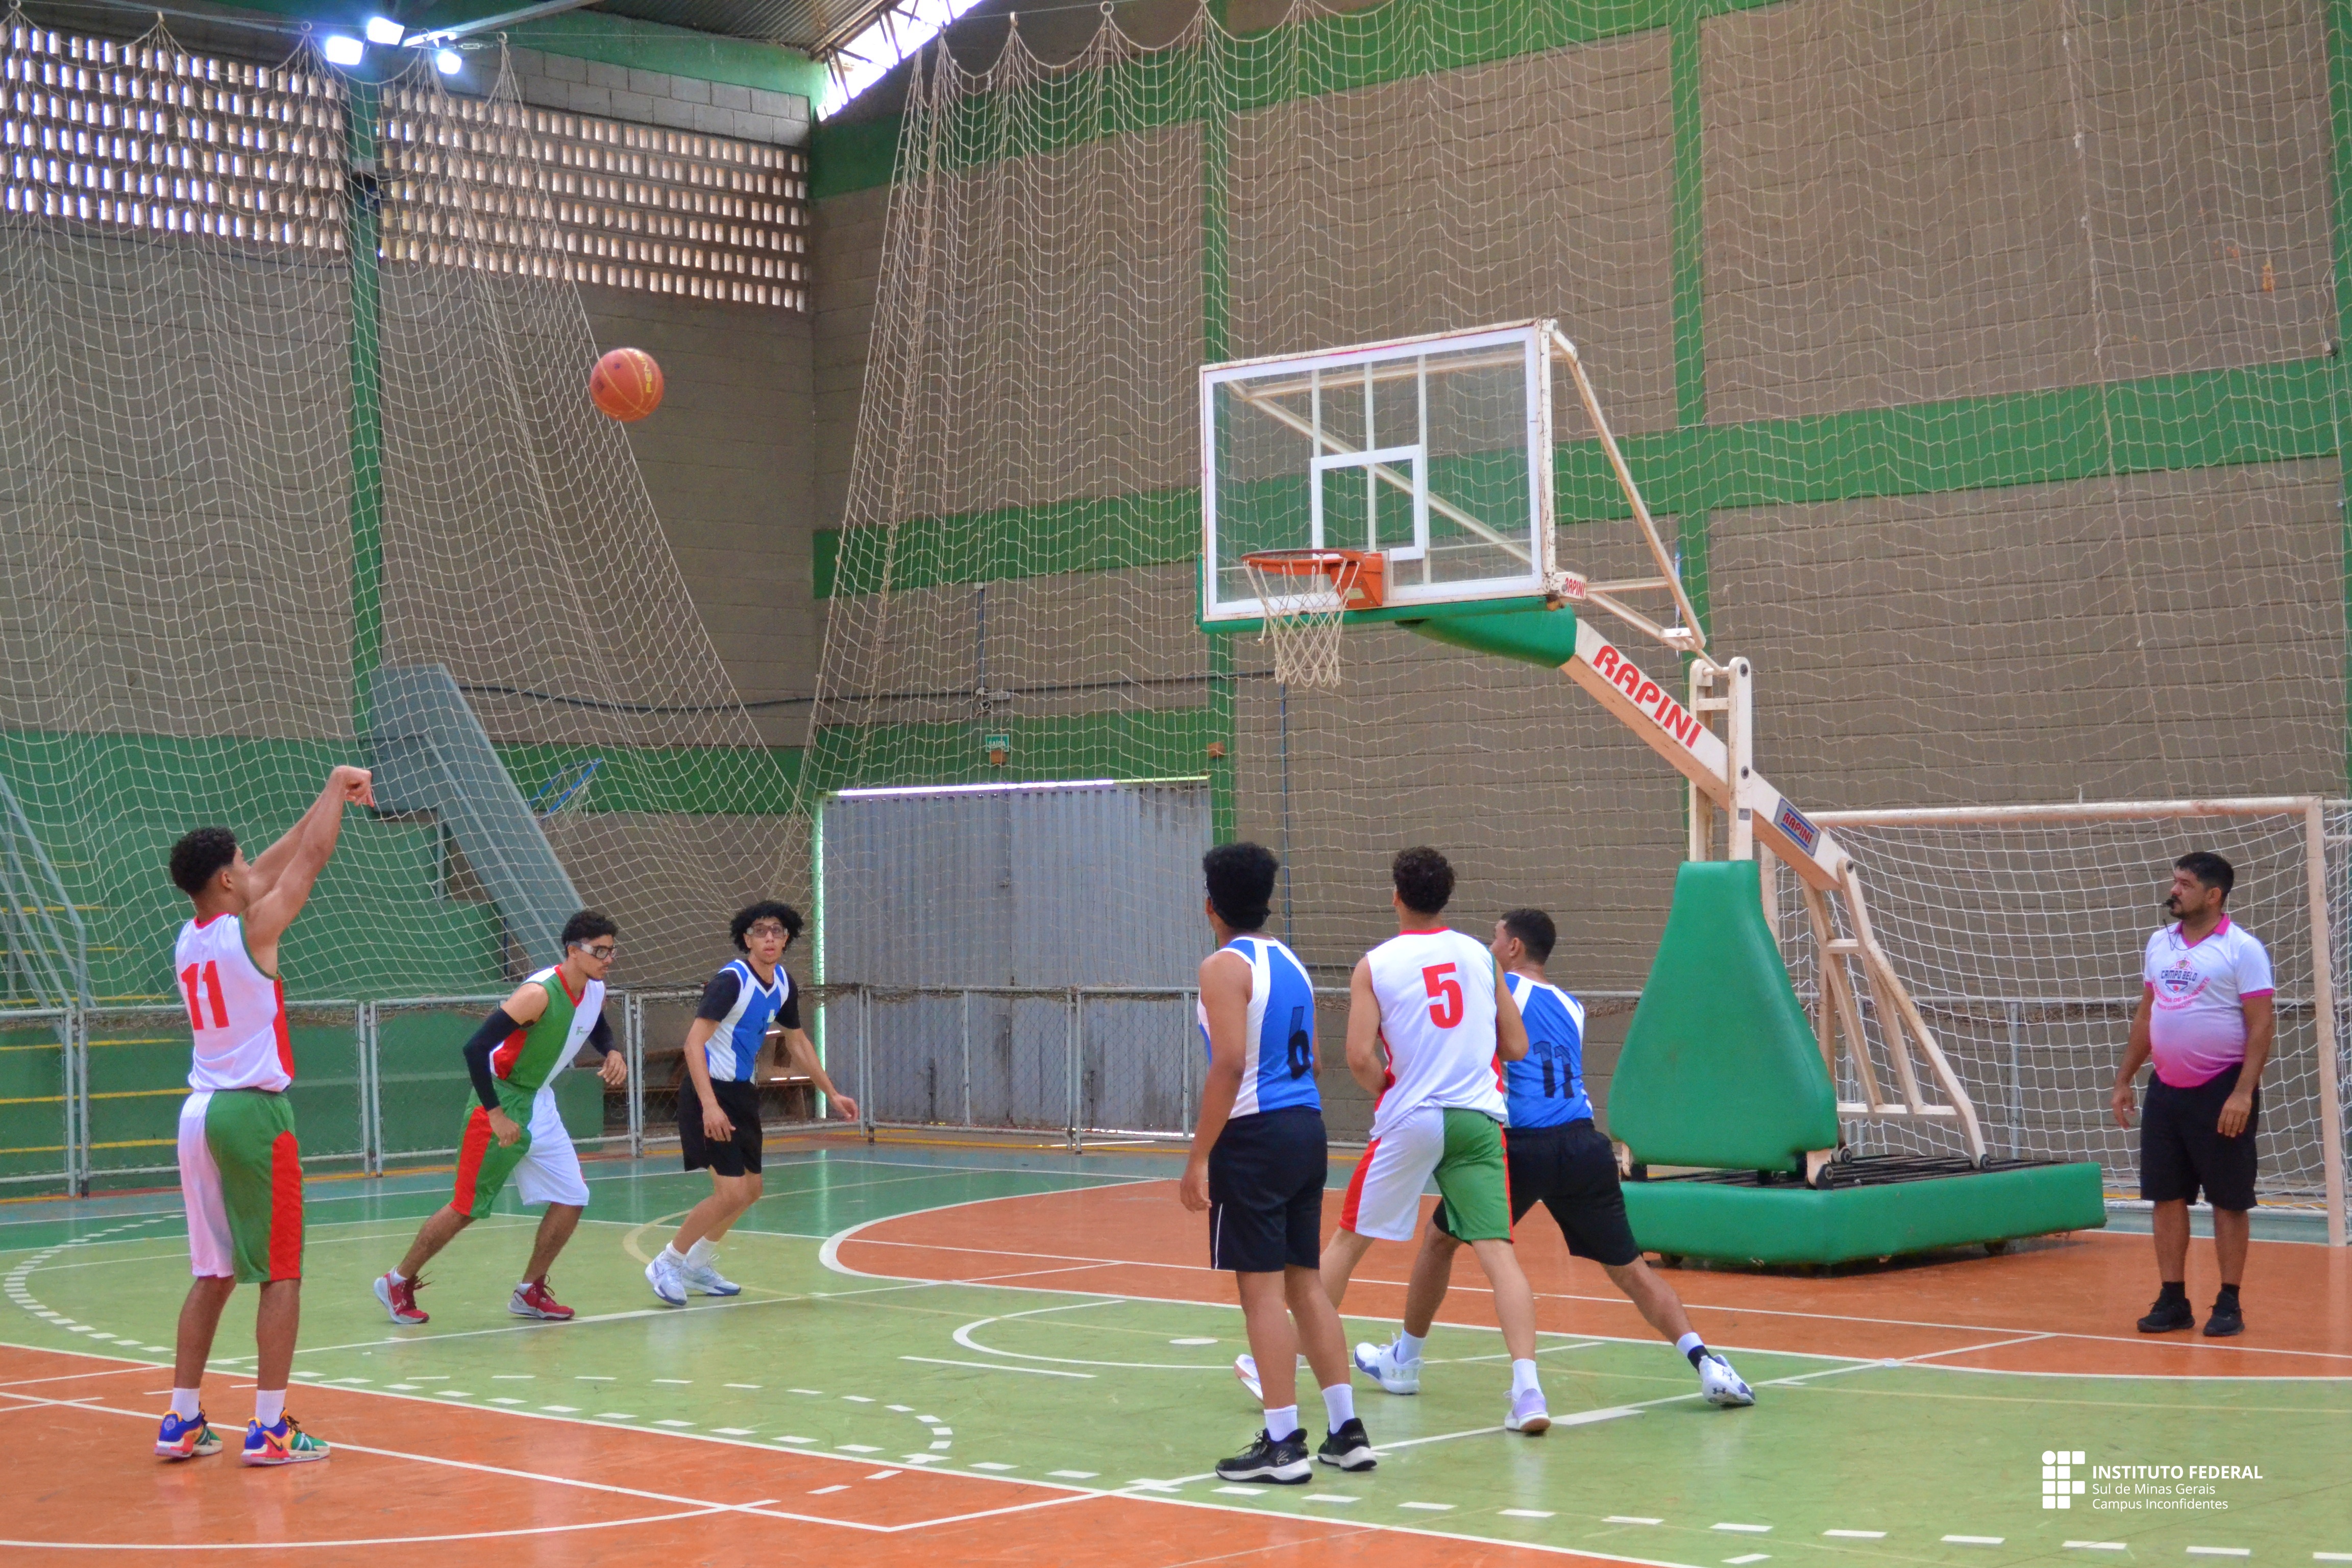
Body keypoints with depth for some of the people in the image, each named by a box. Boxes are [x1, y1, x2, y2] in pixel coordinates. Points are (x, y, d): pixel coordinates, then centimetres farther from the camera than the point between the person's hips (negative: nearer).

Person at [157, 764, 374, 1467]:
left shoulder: (187, 940, 11)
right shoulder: (253, 928, -10)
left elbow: (271, 867, 21)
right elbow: (312, 858, -2)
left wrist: (329, 802, 26)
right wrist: (338, 784, 13)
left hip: (201, 1112, 8)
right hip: (254, 1114, -8)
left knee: (214, 1274, 14)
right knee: (282, 1274, -1)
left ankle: (182, 1422, 14)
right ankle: (269, 1429, -3)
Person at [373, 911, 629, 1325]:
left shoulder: (595, 990, -1)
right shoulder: (540, 994, -26)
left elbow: (598, 1028, 24)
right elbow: (475, 1048, -28)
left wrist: (612, 1053, 1)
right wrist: (495, 1114, -27)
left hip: (540, 1105, 8)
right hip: (501, 1105, -8)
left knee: (572, 1200, 1)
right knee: (467, 1208, -1)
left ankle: (530, 1292, 15)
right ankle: (398, 1283, 16)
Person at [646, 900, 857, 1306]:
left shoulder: (783, 984, 6)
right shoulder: (732, 980, -20)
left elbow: (797, 1043, 21)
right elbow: (694, 1042, -26)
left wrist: (832, 1094, 21)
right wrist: (709, 1106, -34)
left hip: (743, 1093, 9)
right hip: (712, 1092, -9)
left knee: (750, 1189, 16)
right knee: (731, 1192, -15)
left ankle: (699, 1265, 34)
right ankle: (667, 1263, 3)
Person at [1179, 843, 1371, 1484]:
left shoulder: (1225, 968, -10)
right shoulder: (1290, 963, 15)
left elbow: (1229, 1065, -18)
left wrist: (1199, 1158, -17)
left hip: (1254, 1138, -8)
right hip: (1307, 1129, 8)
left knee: (1262, 1288, -4)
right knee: (1305, 1282, 13)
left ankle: (1283, 1444, -3)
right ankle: (1346, 1431, 14)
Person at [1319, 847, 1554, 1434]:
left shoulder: (1375, 965, -2)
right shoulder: (1480, 955, 8)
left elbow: (1360, 1057, -12)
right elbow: (1515, 1046, 9)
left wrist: (1387, 1088, 7)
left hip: (1411, 1121, -2)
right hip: (1479, 1119, 2)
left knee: (1348, 1240, 13)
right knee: (1497, 1250, -5)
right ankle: (1528, 1391, -18)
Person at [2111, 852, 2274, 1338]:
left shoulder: (2242, 949, -9)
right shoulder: (2160, 943, 10)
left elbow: (2262, 1024, -12)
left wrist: (2243, 1092, -20)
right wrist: (2124, 1079, 15)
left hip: (2221, 1092, -6)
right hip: (2167, 1089, 6)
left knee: (2228, 1199, 0)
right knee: (2167, 1196, 5)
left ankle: (2229, 1306, 7)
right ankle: (2172, 1300, 12)